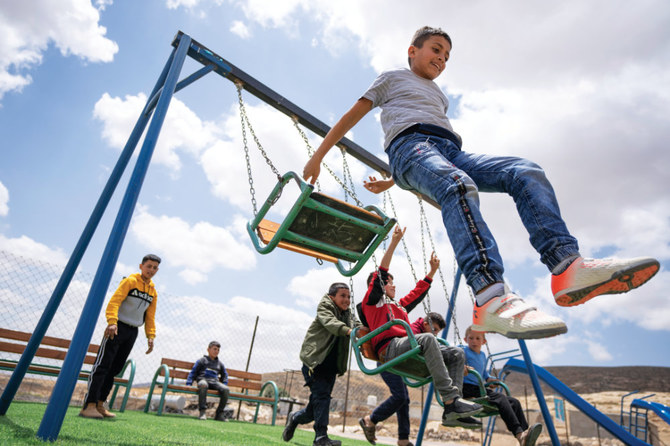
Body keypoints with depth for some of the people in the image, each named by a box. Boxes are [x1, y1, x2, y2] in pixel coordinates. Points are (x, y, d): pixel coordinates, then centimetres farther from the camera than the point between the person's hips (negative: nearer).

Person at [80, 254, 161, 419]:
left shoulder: (153, 291, 13)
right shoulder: (130, 281, -5)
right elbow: (114, 301, -15)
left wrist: (150, 336, 5)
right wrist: (112, 322, -29)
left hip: (132, 332, 6)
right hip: (118, 327, -6)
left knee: (115, 368, 9)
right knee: (102, 365, -8)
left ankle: (100, 404, 16)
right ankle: (89, 405, -6)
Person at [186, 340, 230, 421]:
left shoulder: (220, 363, 27)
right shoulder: (202, 360, 16)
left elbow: (224, 375, 35)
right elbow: (193, 372, 12)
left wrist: (224, 385, 18)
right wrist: (188, 384, -2)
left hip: (214, 382, 3)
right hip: (203, 380, -3)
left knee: (226, 390, -28)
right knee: (203, 385, -43)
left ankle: (219, 413, -17)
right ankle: (202, 411, -37)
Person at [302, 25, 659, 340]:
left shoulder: (439, 96, 41)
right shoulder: (393, 78, 25)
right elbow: (351, 117, 18)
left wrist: (390, 182, 28)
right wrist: (317, 156, 7)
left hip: (451, 151, 6)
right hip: (410, 143, -6)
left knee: (527, 172, -19)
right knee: (459, 186, -39)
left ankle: (568, 266, -36)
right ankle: (492, 297, -55)